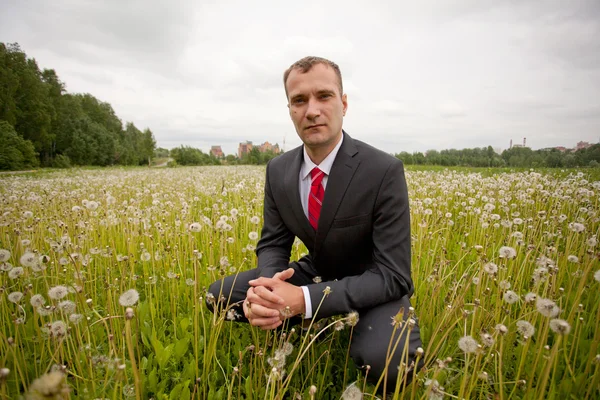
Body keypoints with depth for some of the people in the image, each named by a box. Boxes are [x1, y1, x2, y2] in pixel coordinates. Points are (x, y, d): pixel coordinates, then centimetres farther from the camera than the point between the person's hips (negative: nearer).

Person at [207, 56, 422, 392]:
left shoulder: (385, 170, -25)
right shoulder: (278, 170, -8)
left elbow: (392, 275, -25)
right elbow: (273, 244, -2)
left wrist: (305, 300, -37)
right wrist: (269, 284, -27)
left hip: (376, 286, -3)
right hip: (315, 273, 4)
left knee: (385, 360, -35)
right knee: (218, 296, -8)